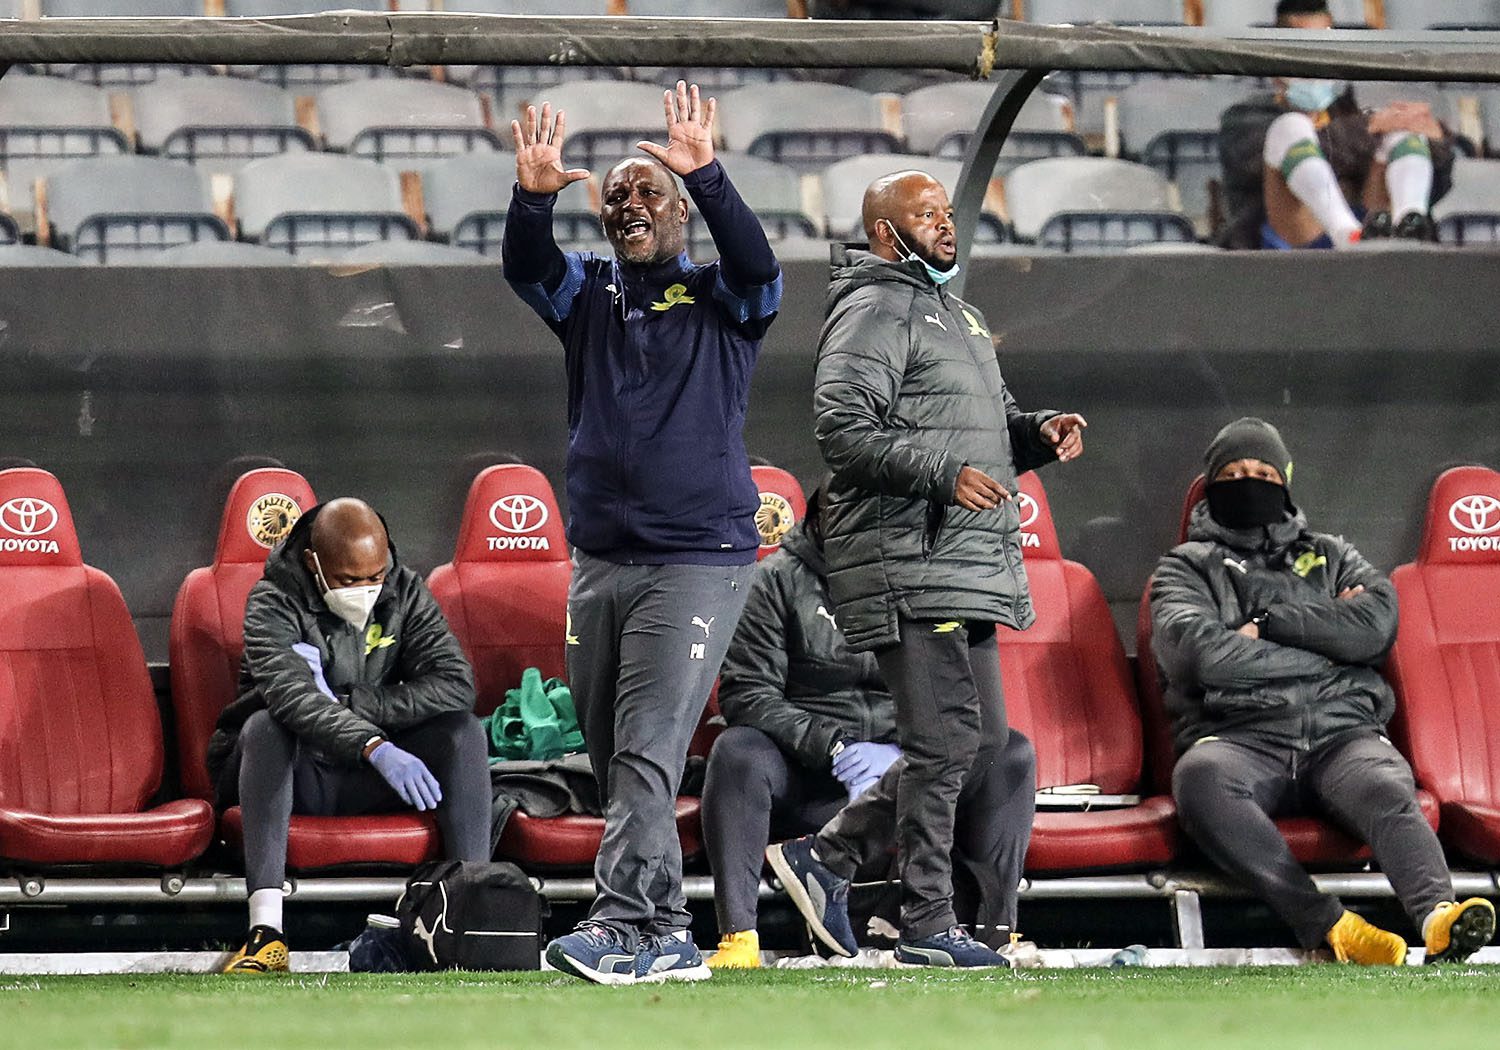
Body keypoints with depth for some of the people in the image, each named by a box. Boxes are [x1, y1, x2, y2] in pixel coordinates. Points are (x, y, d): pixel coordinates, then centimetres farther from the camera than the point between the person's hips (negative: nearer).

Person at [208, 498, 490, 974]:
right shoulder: (274, 603, -14)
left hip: (367, 782, 3)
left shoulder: (405, 592, -1)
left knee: (461, 728, -20)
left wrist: (341, 701, -22)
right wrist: (376, 747, -49)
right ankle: (265, 930, -48)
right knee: (265, 726, -35)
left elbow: (456, 684, -15)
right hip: (292, 774, -3)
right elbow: (291, 696, -33)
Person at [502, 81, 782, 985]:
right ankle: (668, 939, 12)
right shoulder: (589, 293, 13)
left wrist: (706, 177, -29)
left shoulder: (720, 300, 4)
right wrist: (535, 196, -24)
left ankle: (622, 927, -23)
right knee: (612, 757, 6)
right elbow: (526, 266, -5)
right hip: (600, 561, 5)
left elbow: (758, 266, -17)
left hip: (699, 561, -5)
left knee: (648, 750, -15)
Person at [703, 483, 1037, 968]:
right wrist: (833, 746, -19)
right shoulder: (777, 579, 2)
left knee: (1012, 755, -19)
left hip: (905, 766, 2)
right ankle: (737, 935, -35)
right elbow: (745, 693, -7)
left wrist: (902, 755, -15)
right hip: (807, 775, -2)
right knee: (737, 752, -33)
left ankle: (996, 928, -20)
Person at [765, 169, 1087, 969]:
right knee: (945, 741, -9)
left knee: (982, 740, 12)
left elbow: (984, 426, 31)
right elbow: (841, 428, -18)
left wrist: (1038, 433, 9)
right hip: (909, 563, -10)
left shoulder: (952, 313, 24)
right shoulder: (876, 311, -7)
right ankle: (928, 926, -3)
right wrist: (943, 474, -25)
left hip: (965, 566, 10)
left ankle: (826, 857, 18)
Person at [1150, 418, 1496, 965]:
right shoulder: (1189, 566, 23)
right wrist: (1326, 641, 4)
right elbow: (1198, 652, -1)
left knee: (1386, 789, -35)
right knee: (1199, 775, -39)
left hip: (1343, 731, 2)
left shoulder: (1331, 556, 29)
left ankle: (1438, 918, -62)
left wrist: (1268, 623, 2)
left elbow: (1376, 625, 7)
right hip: (1243, 737, -2)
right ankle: (1328, 925, -47)